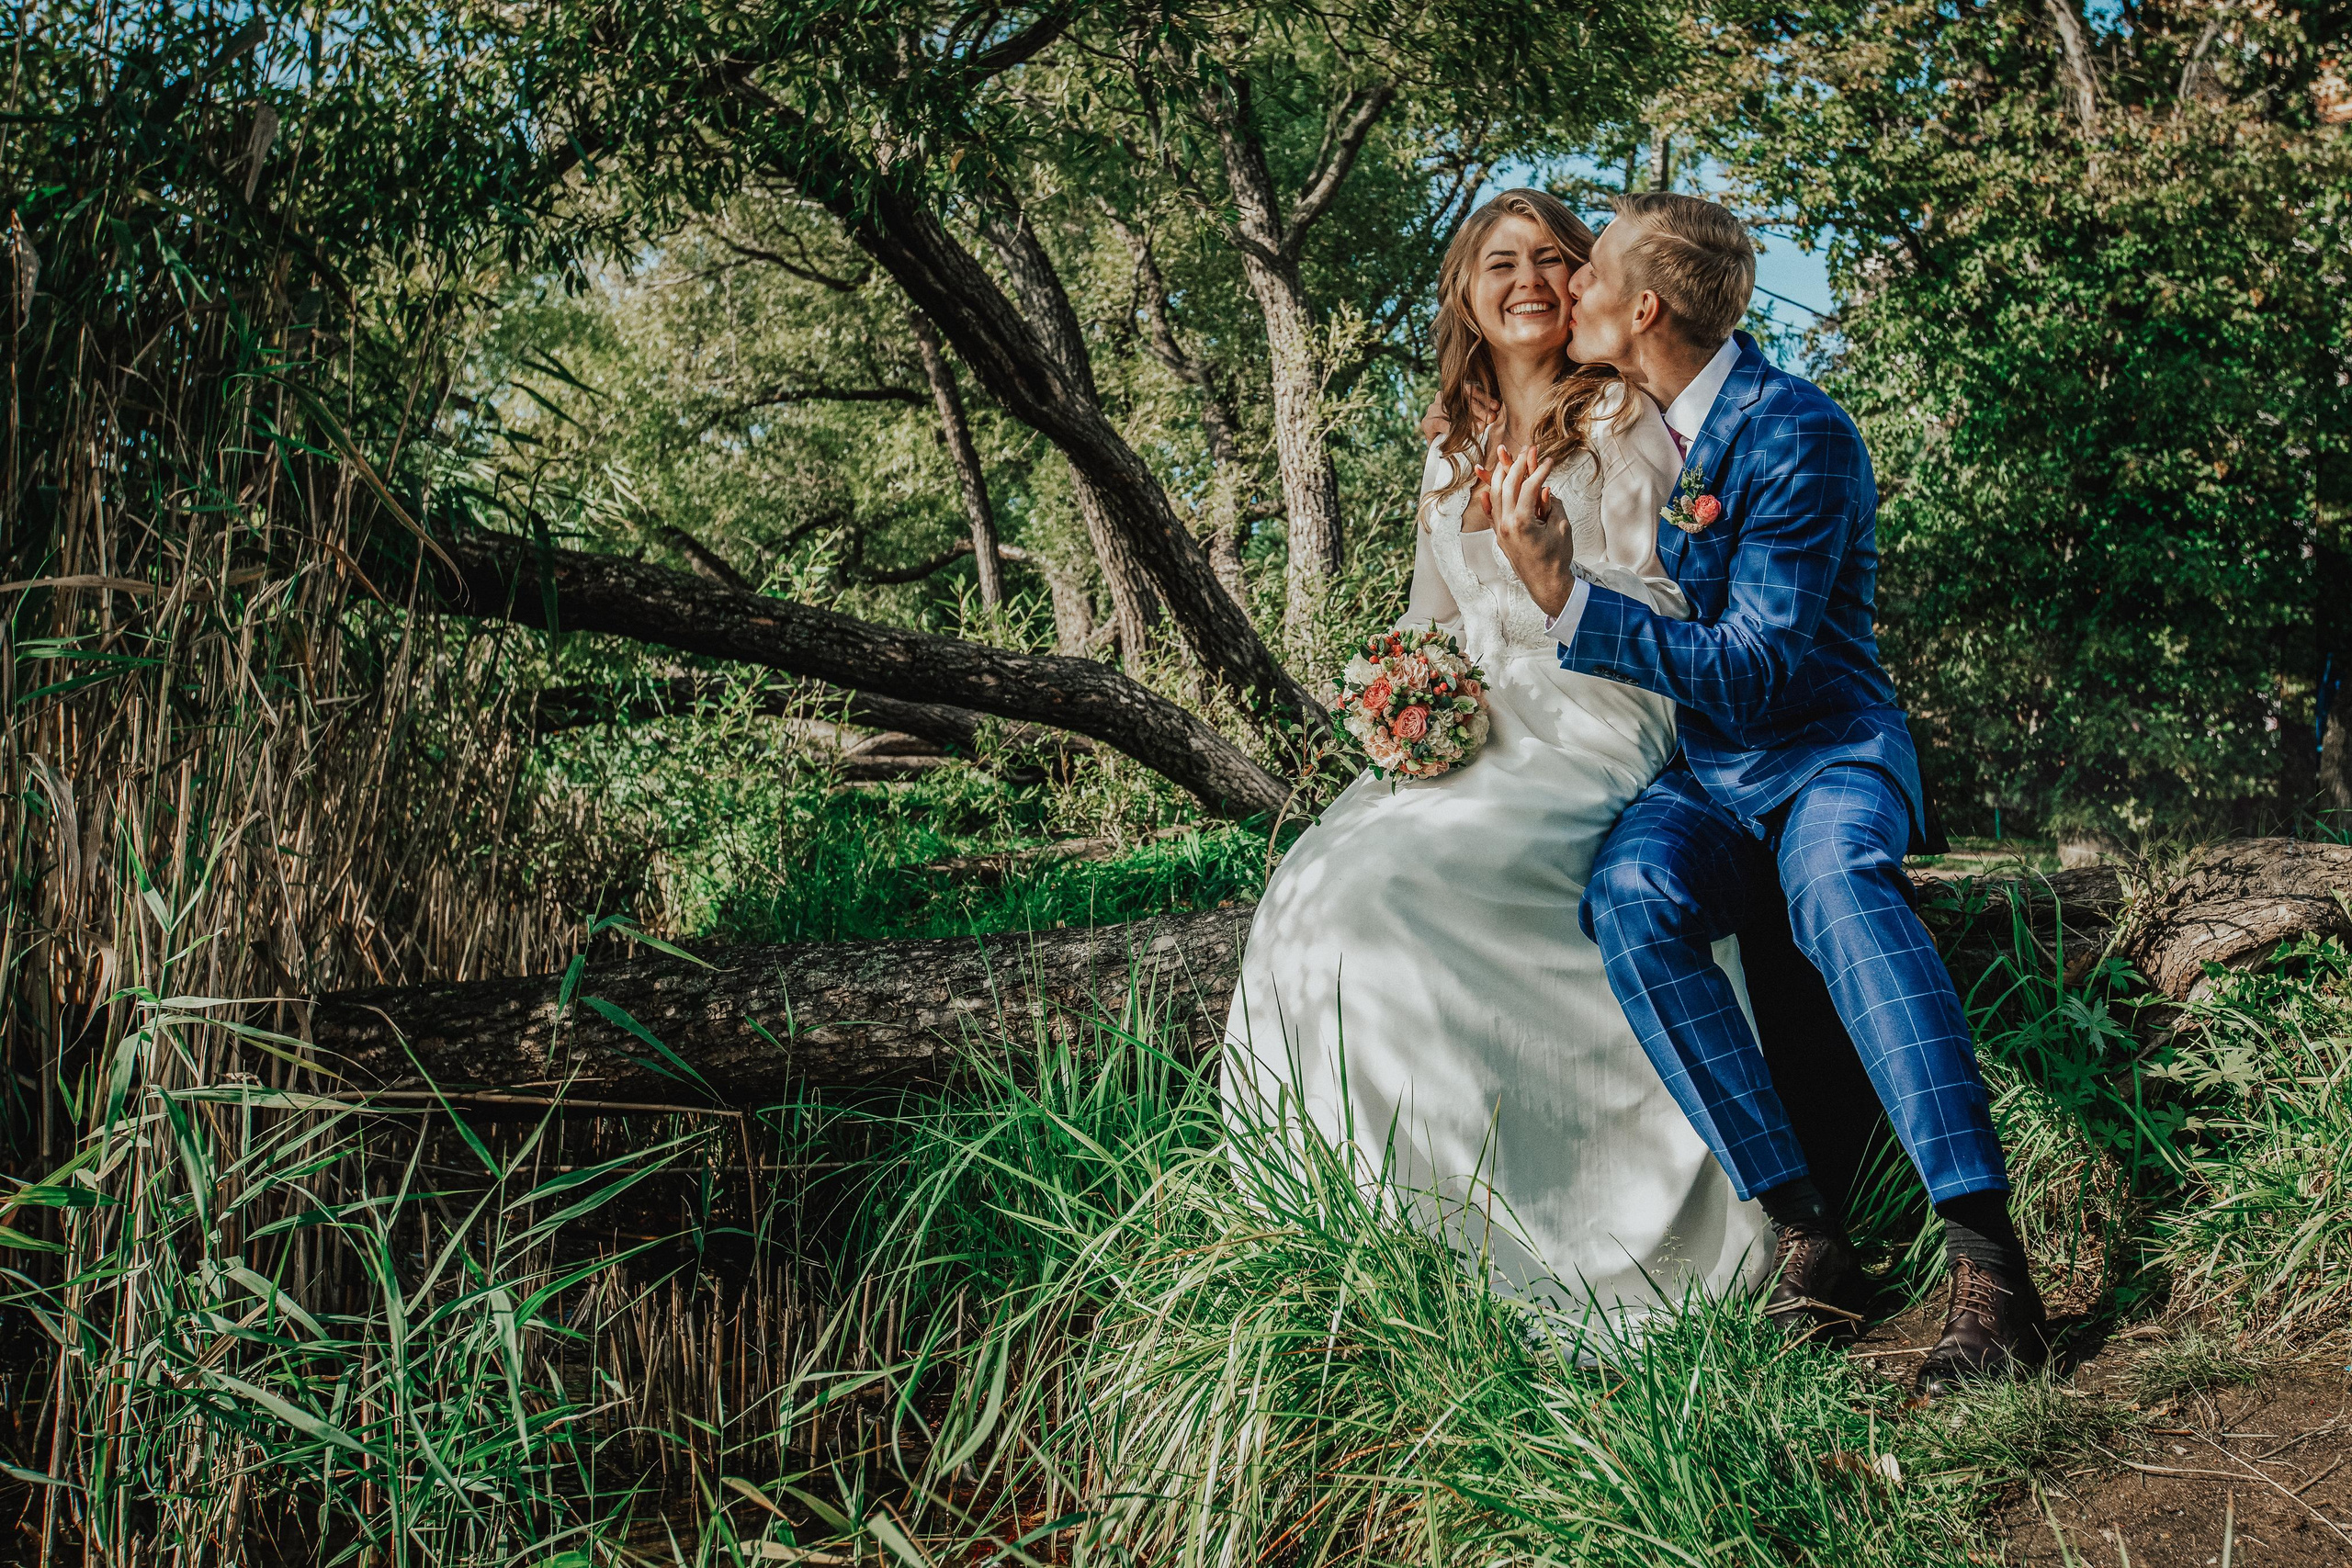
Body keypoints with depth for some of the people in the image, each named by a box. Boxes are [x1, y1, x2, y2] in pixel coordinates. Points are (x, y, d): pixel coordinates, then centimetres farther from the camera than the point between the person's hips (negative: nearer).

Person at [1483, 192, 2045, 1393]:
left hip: (1823, 751, -4)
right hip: (1695, 776, 4)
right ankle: (1803, 1229, -30)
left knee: (1834, 873, -40)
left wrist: (1570, 598, -24)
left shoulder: (1797, 435, -12)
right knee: (1628, 894, -32)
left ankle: (1986, 1252, -42)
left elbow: (1753, 675, -18)